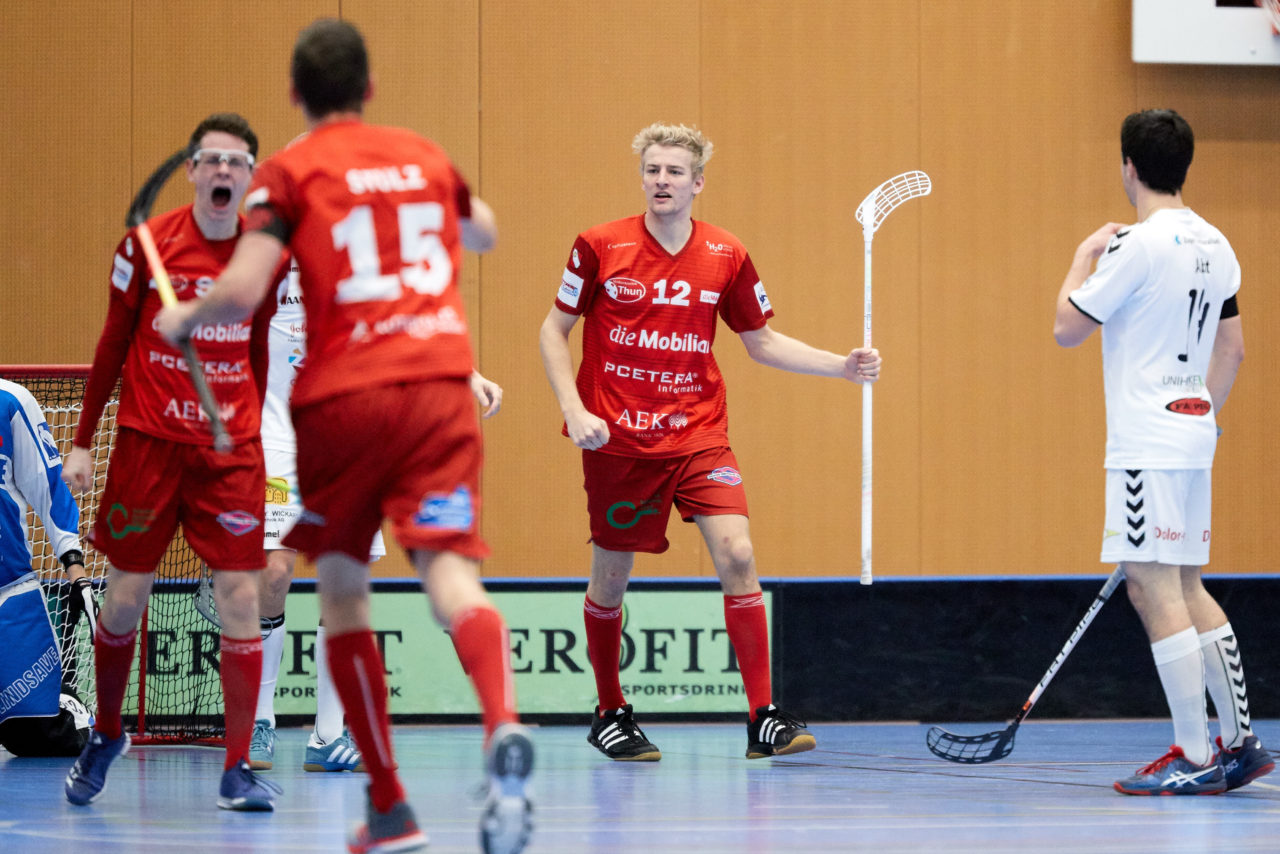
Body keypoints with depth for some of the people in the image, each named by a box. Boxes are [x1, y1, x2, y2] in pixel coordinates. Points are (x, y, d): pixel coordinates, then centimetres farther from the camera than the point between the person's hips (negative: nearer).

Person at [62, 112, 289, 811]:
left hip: (230, 451, 1)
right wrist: (82, 441, 3)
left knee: (240, 598, -6)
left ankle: (237, 771, -1)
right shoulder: (147, 244, -5)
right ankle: (105, 736, 26)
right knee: (125, 597, 2)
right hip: (148, 440, -1)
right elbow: (114, 343, 3)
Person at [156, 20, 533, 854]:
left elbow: (241, 292, -10)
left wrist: (184, 317, 10)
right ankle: (505, 729, -42)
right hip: (441, 385, 2)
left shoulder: (291, 170, 1)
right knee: (452, 574, -10)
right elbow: (483, 232, 36)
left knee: (342, 590, 13)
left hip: (343, 395, -2)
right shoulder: (425, 155, 15)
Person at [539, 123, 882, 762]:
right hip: (617, 440, -1)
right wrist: (573, 409, -10)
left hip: (698, 434, 1)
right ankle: (609, 715, 29)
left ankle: (761, 719, -13)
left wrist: (842, 366, 1)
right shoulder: (600, 247, -5)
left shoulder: (726, 257, 1)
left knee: (736, 555, -15)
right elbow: (554, 331, 3)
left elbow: (762, 342, 13)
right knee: (611, 577, 7)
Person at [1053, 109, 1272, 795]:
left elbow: (1067, 328, -9)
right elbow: (1233, 347, 19)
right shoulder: (1213, 244, 11)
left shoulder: (1140, 244, -14)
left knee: (1153, 588, -8)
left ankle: (1195, 759, -11)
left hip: (1148, 446, -9)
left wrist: (1084, 257, 5)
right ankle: (1239, 743, 14)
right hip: (1192, 432, 9)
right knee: (1186, 590, 15)